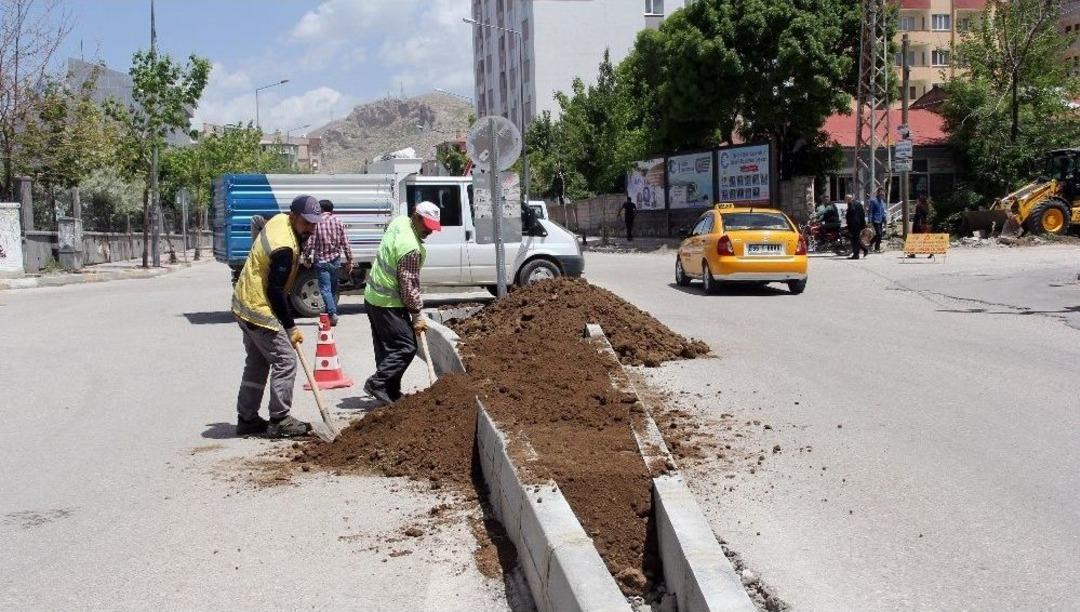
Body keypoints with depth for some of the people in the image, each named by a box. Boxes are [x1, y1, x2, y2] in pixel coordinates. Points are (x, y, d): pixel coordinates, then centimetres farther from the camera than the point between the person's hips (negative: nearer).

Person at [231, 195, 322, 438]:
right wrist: (290, 327, -15)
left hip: (245, 303, 11)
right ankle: (280, 421, -1)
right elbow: (275, 291, -23)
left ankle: (247, 419, 23)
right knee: (285, 361, -6)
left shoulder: (279, 220, 4)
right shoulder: (285, 247, -26)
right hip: (259, 309, -11)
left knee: (257, 363, 17)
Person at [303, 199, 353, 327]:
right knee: (333, 288, 16)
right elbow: (345, 243, 3)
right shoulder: (338, 222, 4)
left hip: (321, 261, -4)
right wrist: (349, 261, 8)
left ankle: (332, 313, -20)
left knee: (325, 288, -5)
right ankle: (332, 312, 21)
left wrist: (306, 258, 5)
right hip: (336, 260, 4)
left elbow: (309, 243, -8)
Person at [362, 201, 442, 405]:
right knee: (406, 347, -7)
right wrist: (417, 315, -11)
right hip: (388, 304, -10)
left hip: (373, 297, 10)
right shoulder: (411, 249, -24)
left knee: (386, 348, 12)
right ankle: (377, 384, -7)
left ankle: (391, 393, 16)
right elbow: (409, 286, -20)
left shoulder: (399, 222, 4)